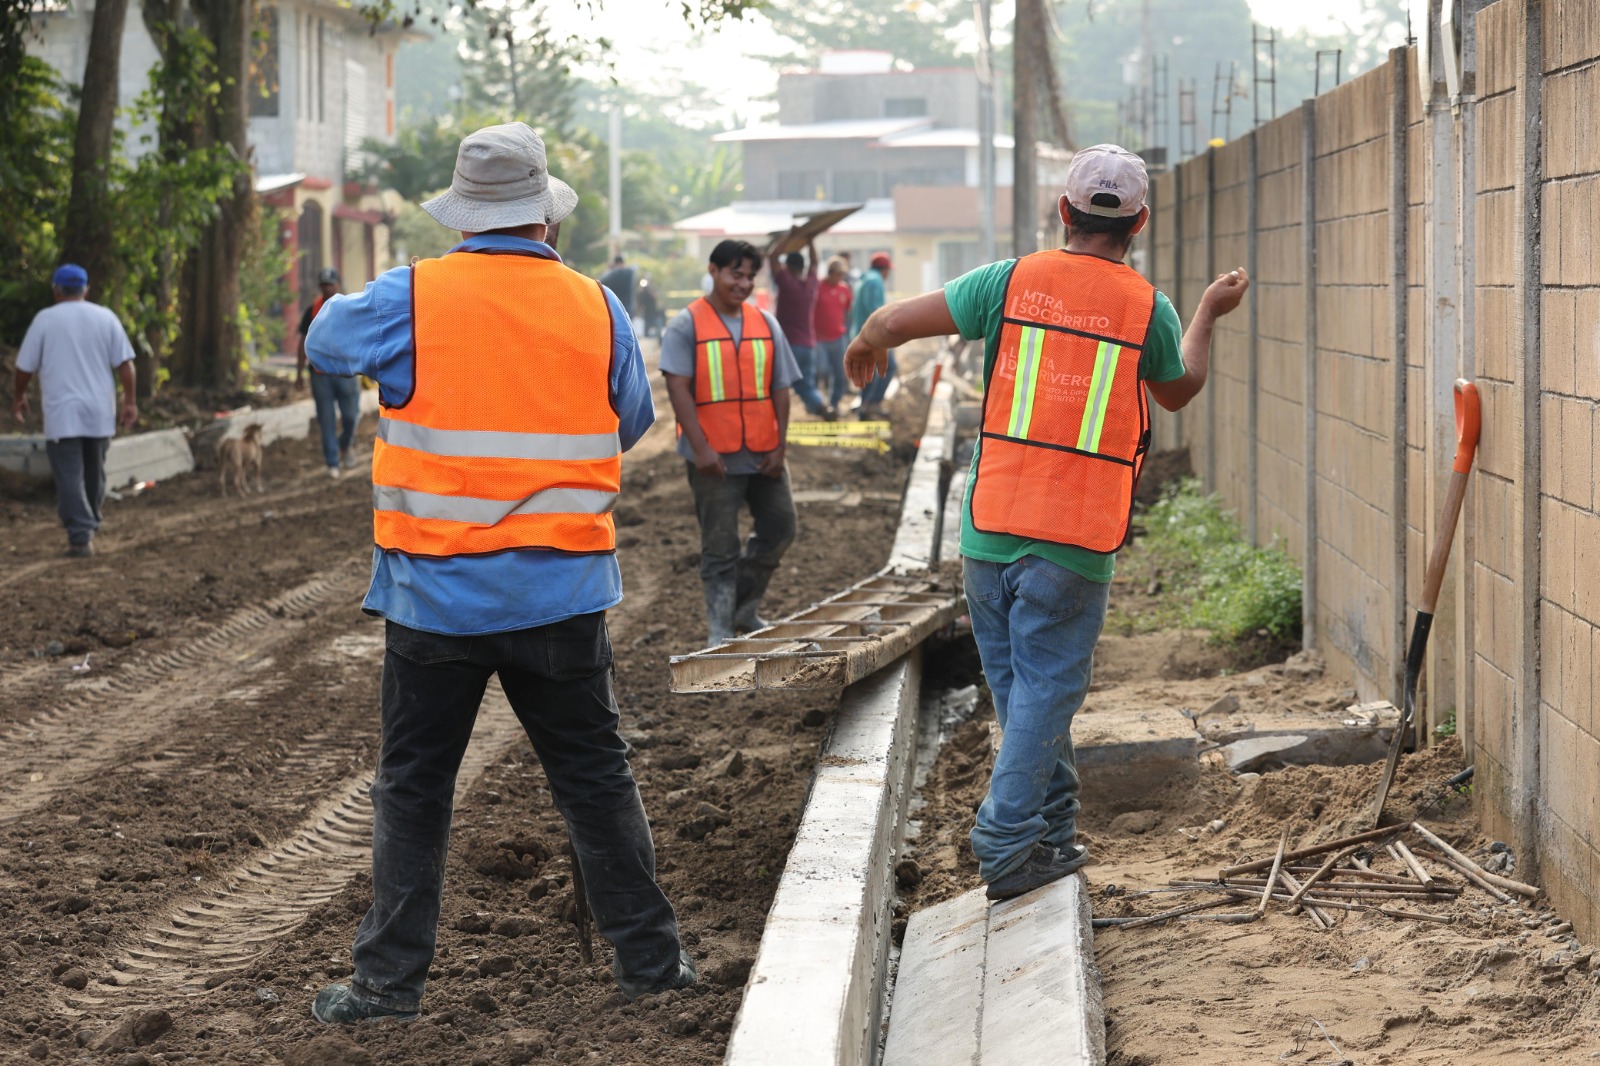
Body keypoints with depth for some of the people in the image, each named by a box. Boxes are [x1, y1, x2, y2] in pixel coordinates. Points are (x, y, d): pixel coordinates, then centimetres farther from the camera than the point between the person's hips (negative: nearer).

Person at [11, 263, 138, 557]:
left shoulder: (45, 319, -2)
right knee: (94, 472, 19)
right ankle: (90, 526, 29)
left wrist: (18, 397, 16)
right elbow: (124, 363, 0)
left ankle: (81, 536, -14)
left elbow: (25, 366, 1)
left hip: (62, 414, -3)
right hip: (99, 412, 3)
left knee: (70, 476, -4)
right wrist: (130, 401, 4)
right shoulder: (106, 317, 4)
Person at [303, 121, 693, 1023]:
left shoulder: (411, 302, -9)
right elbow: (633, 421, 10)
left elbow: (325, 339, 8)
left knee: (414, 786, 9)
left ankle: (391, 978, 11)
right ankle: (649, 956, 17)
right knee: (596, 775, 12)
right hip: (563, 595, 1)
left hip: (437, 595, -1)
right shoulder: (596, 310, -3)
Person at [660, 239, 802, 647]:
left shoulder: (766, 324, 9)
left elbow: (780, 389, 8)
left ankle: (744, 611, 28)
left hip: (763, 454, 5)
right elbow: (678, 388, -12)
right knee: (720, 547, 1)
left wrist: (779, 447, 0)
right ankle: (721, 632, 9)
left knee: (779, 529, 11)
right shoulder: (686, 325, -6)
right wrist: (700, 447, -19)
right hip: (715, 457, -5)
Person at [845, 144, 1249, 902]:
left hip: (990, 525, 2)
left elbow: (892, 323, 2)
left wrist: (866, 347, 26)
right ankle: (1006, 845, -3)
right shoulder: (1147, 307, -1)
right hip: (1076, 536, -2)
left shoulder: (1012, 281, 0)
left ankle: (1055, 833, 25)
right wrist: (1208, 314, 36)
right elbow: (1179, 391, 20)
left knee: (1020, 684, 15)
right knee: (1045, 687, 3)